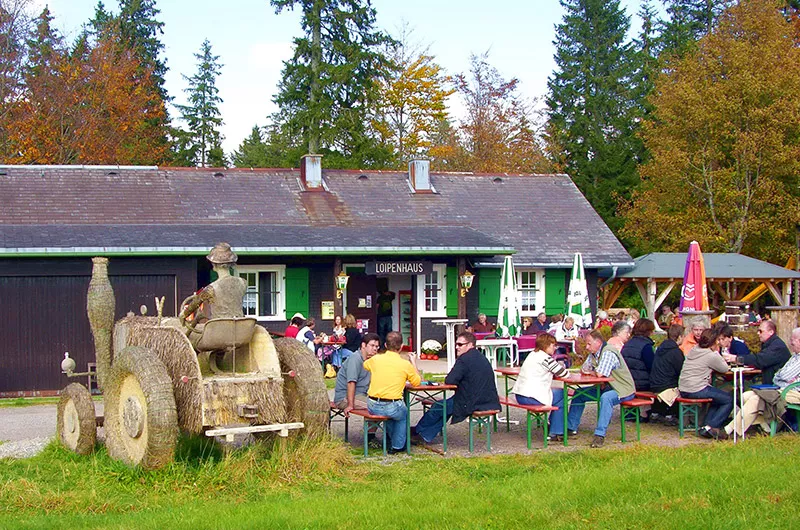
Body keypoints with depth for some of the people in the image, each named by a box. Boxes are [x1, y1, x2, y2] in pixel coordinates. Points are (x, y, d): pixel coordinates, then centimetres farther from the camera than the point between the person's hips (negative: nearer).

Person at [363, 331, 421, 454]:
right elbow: (417, 382, 10)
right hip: (392, 408, -3)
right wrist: (413, 363, 20)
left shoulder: (376, 359, 1)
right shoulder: (405, 364, -6)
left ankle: (392, 438, 50)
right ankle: (398, 445, 33)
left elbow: (365, 365, 26)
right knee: (403, 413, 32)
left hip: (372, 407, 3)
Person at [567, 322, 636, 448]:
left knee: (606, 398, -39)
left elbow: (600, 374, -32)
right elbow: (584, 369, 15)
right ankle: (571, 427, 12)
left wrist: (590, 372, -8)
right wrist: (593, 373, -8)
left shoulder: (608, 353, -23)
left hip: (623, 389, -10)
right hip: (606, 387, 10)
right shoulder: (593, 353, 7)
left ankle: (600, 435, -39)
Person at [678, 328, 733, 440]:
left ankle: (707, 425, 15)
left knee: (717, 398, 27)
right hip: (697, 391, -9)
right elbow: (725, 369, -1)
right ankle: (710, 427, -4)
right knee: (729, 400, 2)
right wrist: (716, 352, 6)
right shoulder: (711, 355, -12)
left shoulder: (693, 350, 13)